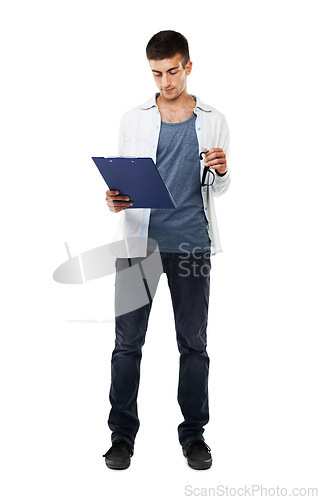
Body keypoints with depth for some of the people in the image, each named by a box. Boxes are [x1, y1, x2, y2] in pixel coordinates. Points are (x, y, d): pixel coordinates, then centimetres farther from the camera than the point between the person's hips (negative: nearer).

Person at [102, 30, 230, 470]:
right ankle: (123, 433, 14)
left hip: (191, 243, 0)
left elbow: (219, 190, 14)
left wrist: (221, 171, -8)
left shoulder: (213, 121, 9)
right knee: (128, 340, 1)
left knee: (194, 342, 6)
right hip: (139, 240, 0)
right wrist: (115, 200, -10)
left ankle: (194, 433, 20)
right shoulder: (134, 120, 9)